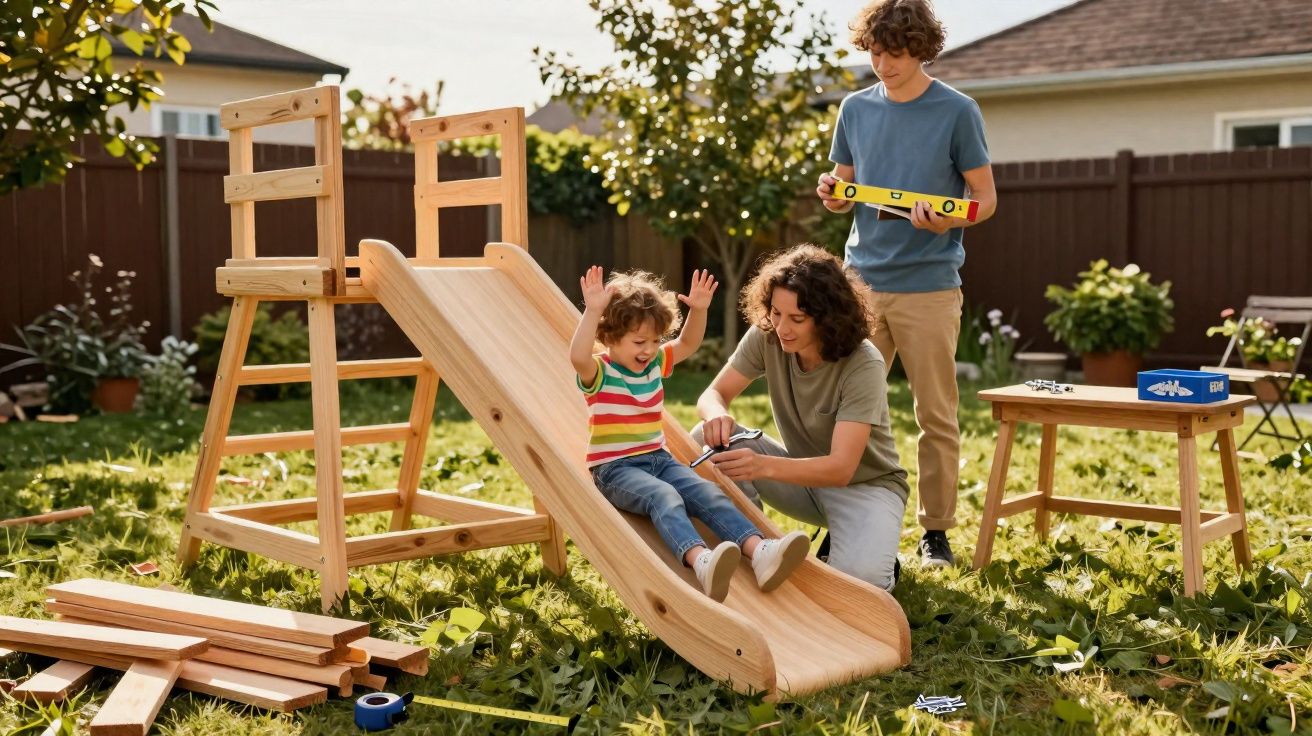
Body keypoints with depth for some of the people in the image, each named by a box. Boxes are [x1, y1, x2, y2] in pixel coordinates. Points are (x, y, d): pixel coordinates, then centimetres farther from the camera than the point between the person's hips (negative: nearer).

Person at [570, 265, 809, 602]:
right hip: (615, 469, -7)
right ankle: (701, 560, -62)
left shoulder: (656, 363, 12)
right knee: (665, 496, -36)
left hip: (658, 459, 7)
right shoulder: (599, 373, -9)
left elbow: (688, 344, 18)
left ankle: (760, 551, -41)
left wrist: (698, 310, 1)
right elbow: (578, 357, -31)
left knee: (708, 493, -20)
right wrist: (593, 312, -40)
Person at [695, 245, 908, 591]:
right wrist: (717, 416, -36)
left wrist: (763, 466, -52)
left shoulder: (862, 365, -28)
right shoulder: (766, 337, -14)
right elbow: (714, 394, -9)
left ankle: (880, 560, 3)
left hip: (864, 484, -4)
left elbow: (841, 468, -35)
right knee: (708, 439, -20)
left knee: (859, 578, -34)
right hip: (802, 473, 5)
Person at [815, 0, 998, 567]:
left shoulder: (957, 111, -3)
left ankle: (936, 529, 13)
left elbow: (986, 198, -1)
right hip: (862, 280, 4)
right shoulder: (856, 109, 9)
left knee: (936, 415, 3)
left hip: (929, 284, -3)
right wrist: (831, 196, -6)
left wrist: (947, 221, -22)